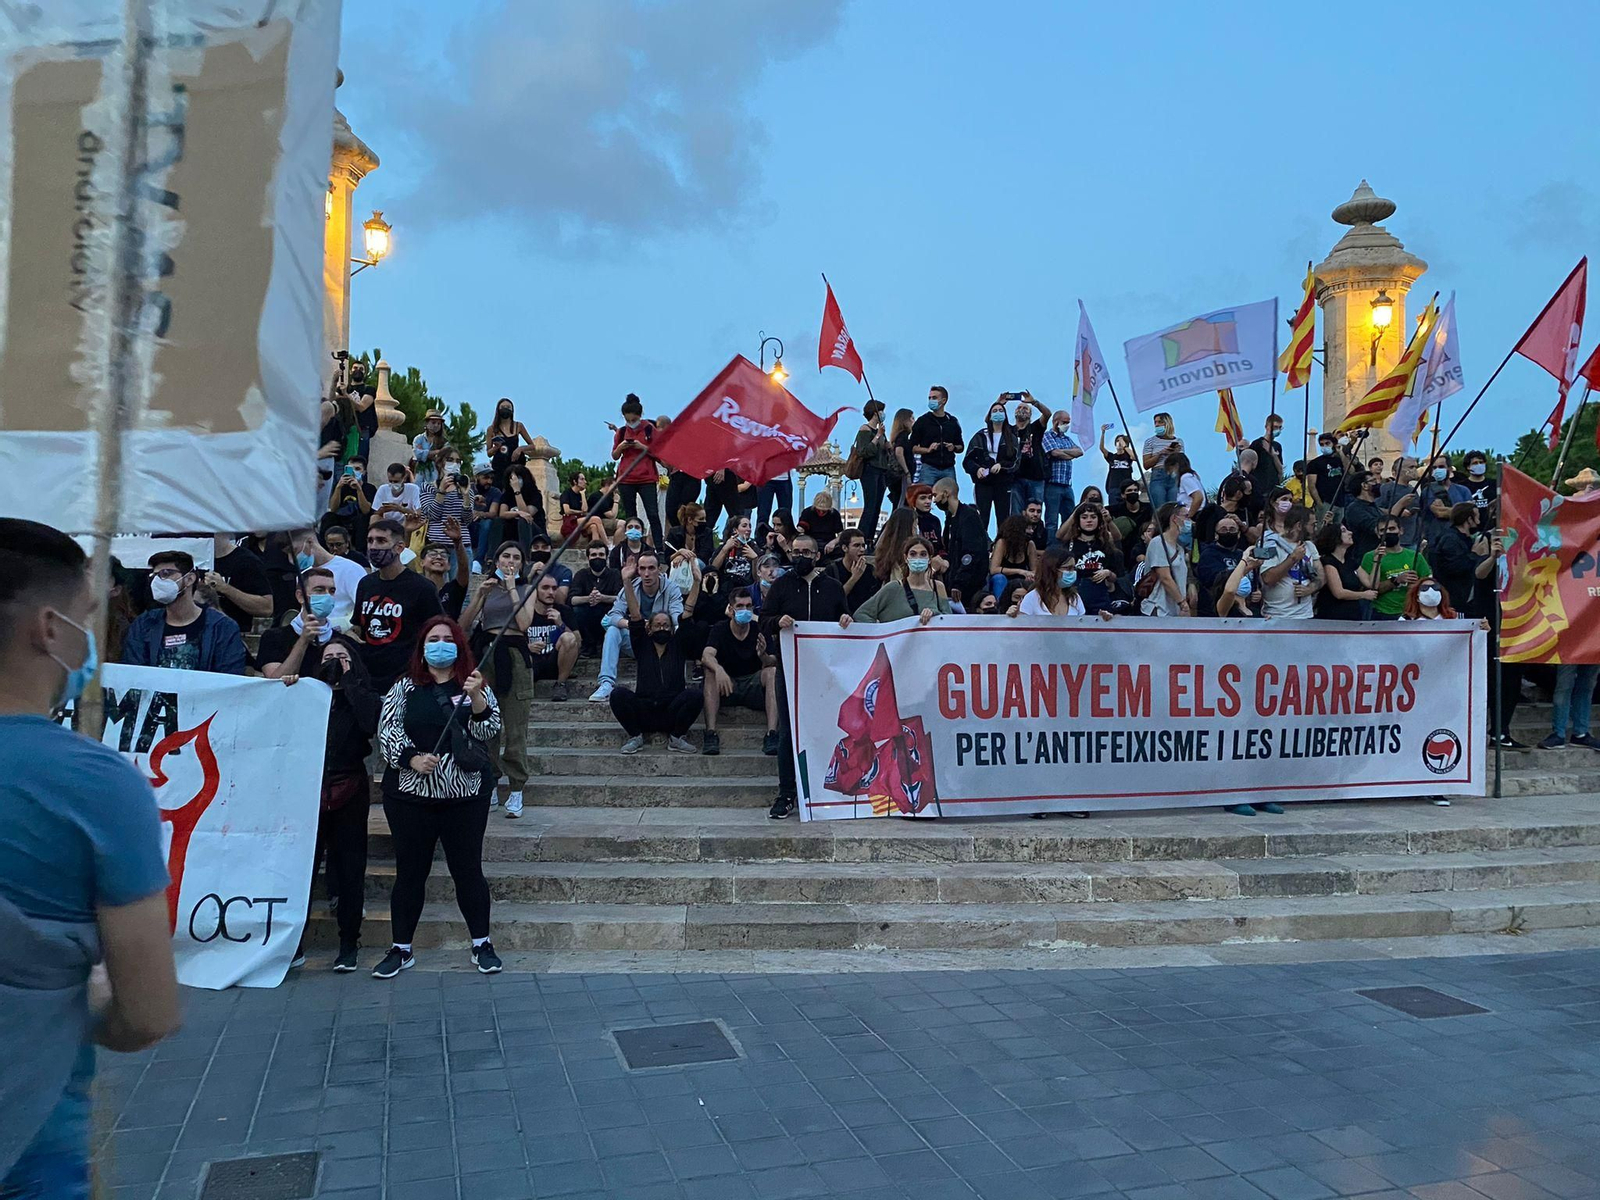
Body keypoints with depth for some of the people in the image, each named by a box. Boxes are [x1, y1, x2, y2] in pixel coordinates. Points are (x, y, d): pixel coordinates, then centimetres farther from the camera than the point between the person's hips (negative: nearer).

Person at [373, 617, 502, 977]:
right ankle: (401, 949, 19)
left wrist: (476, 697, -21)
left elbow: (489, 732, -6)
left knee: (468, 870, 5)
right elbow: (386, 730, -1)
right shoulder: (405, 687, 5)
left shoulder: (475, 685, 5)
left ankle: (481, 944, 18)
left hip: (465, 797, 0)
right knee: (410, 872, 8)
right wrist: (411, 758, -17)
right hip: (410, 796, 1)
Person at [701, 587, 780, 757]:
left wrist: (763, 656, -37)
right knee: (711, 673, -28)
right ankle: (710, 735, -34)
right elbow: (706, 656, -21)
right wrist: (718, 669, -44)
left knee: (773, 672, -25)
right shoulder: (720, 629, -3)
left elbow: (771, 664, -12)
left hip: (753, 685, 1)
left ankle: (771, 735, -36)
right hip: (726, 688, -1)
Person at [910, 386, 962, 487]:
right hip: (928, 468, -3)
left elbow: (960, 447, 20)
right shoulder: (923, 421, 6)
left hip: (948, 469, 3)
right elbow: (913, 448, 3)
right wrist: (928, 449, -14)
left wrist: (954, 448, -2)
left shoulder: (953, 422, 13)